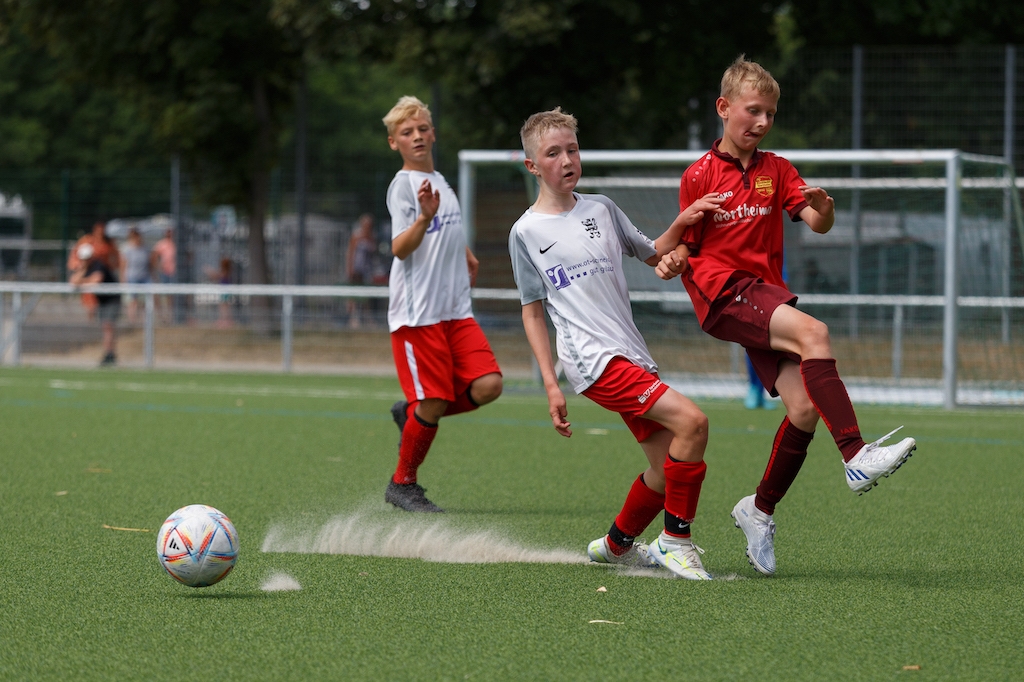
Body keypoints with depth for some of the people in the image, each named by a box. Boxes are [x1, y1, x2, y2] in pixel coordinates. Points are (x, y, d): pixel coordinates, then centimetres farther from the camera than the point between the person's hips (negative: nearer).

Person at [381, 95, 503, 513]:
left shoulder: (440, 182, 16)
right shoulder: (403, 184, -8)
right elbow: (400, 248, -20)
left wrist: (465, 255, 28)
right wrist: (423, 218, -35)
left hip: (456, 310, 7)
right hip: (417, 313, -7)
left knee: (487, 386, -8)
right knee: (433, 402, -7)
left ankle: (411, 413, 16)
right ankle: (402, 484, 13)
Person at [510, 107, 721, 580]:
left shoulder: (600, 209, 14)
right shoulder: (526, 233, 2)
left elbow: (653, 255, 24)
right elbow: (532, 311, 6)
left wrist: (682, 223, 4)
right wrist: (551, 385, 0)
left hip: (632, 355, 6)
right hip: (592, 360, -6)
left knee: (667, 467, 3)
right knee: (690, 421, -22)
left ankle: (615, 546, 26)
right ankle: (676, 541, -10)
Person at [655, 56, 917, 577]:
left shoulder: (776, 171, 14)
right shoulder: (699, 177, 6)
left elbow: (816, 223, 1)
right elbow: (688, 246, 11)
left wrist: (823, 210, -23)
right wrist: (672, 262, -12)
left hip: (766, 291, 5)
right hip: (720, 292, -5)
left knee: (805, 406, -10)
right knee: (813, 333, -31)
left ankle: (760, 509, 12)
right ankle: (856, 458, -36)